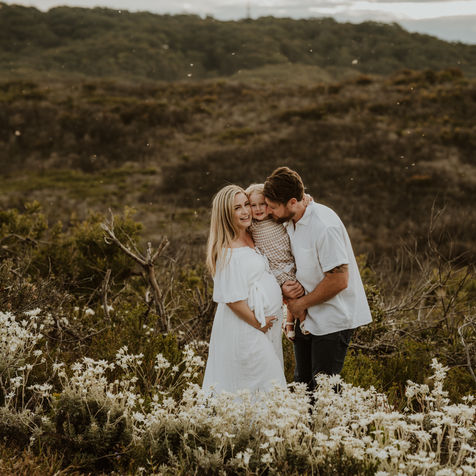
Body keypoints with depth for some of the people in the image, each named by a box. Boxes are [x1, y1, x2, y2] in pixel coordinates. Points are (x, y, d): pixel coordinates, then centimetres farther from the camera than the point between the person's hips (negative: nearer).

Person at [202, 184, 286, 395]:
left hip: (265, 324, 9)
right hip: (244, 328, -9)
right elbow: (233, 299, -20)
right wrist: (258, 323, -10)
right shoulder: (228, 252, -20)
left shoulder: (251, 238, 7)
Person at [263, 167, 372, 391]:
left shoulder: (325, 226, -25)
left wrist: (301, 303, -14)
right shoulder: (288, 221, 3)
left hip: (333, 319, -8)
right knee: (301, 383, 14)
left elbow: (339, 280, -26)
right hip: (308, 317, 8)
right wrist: (286, 285, -4)